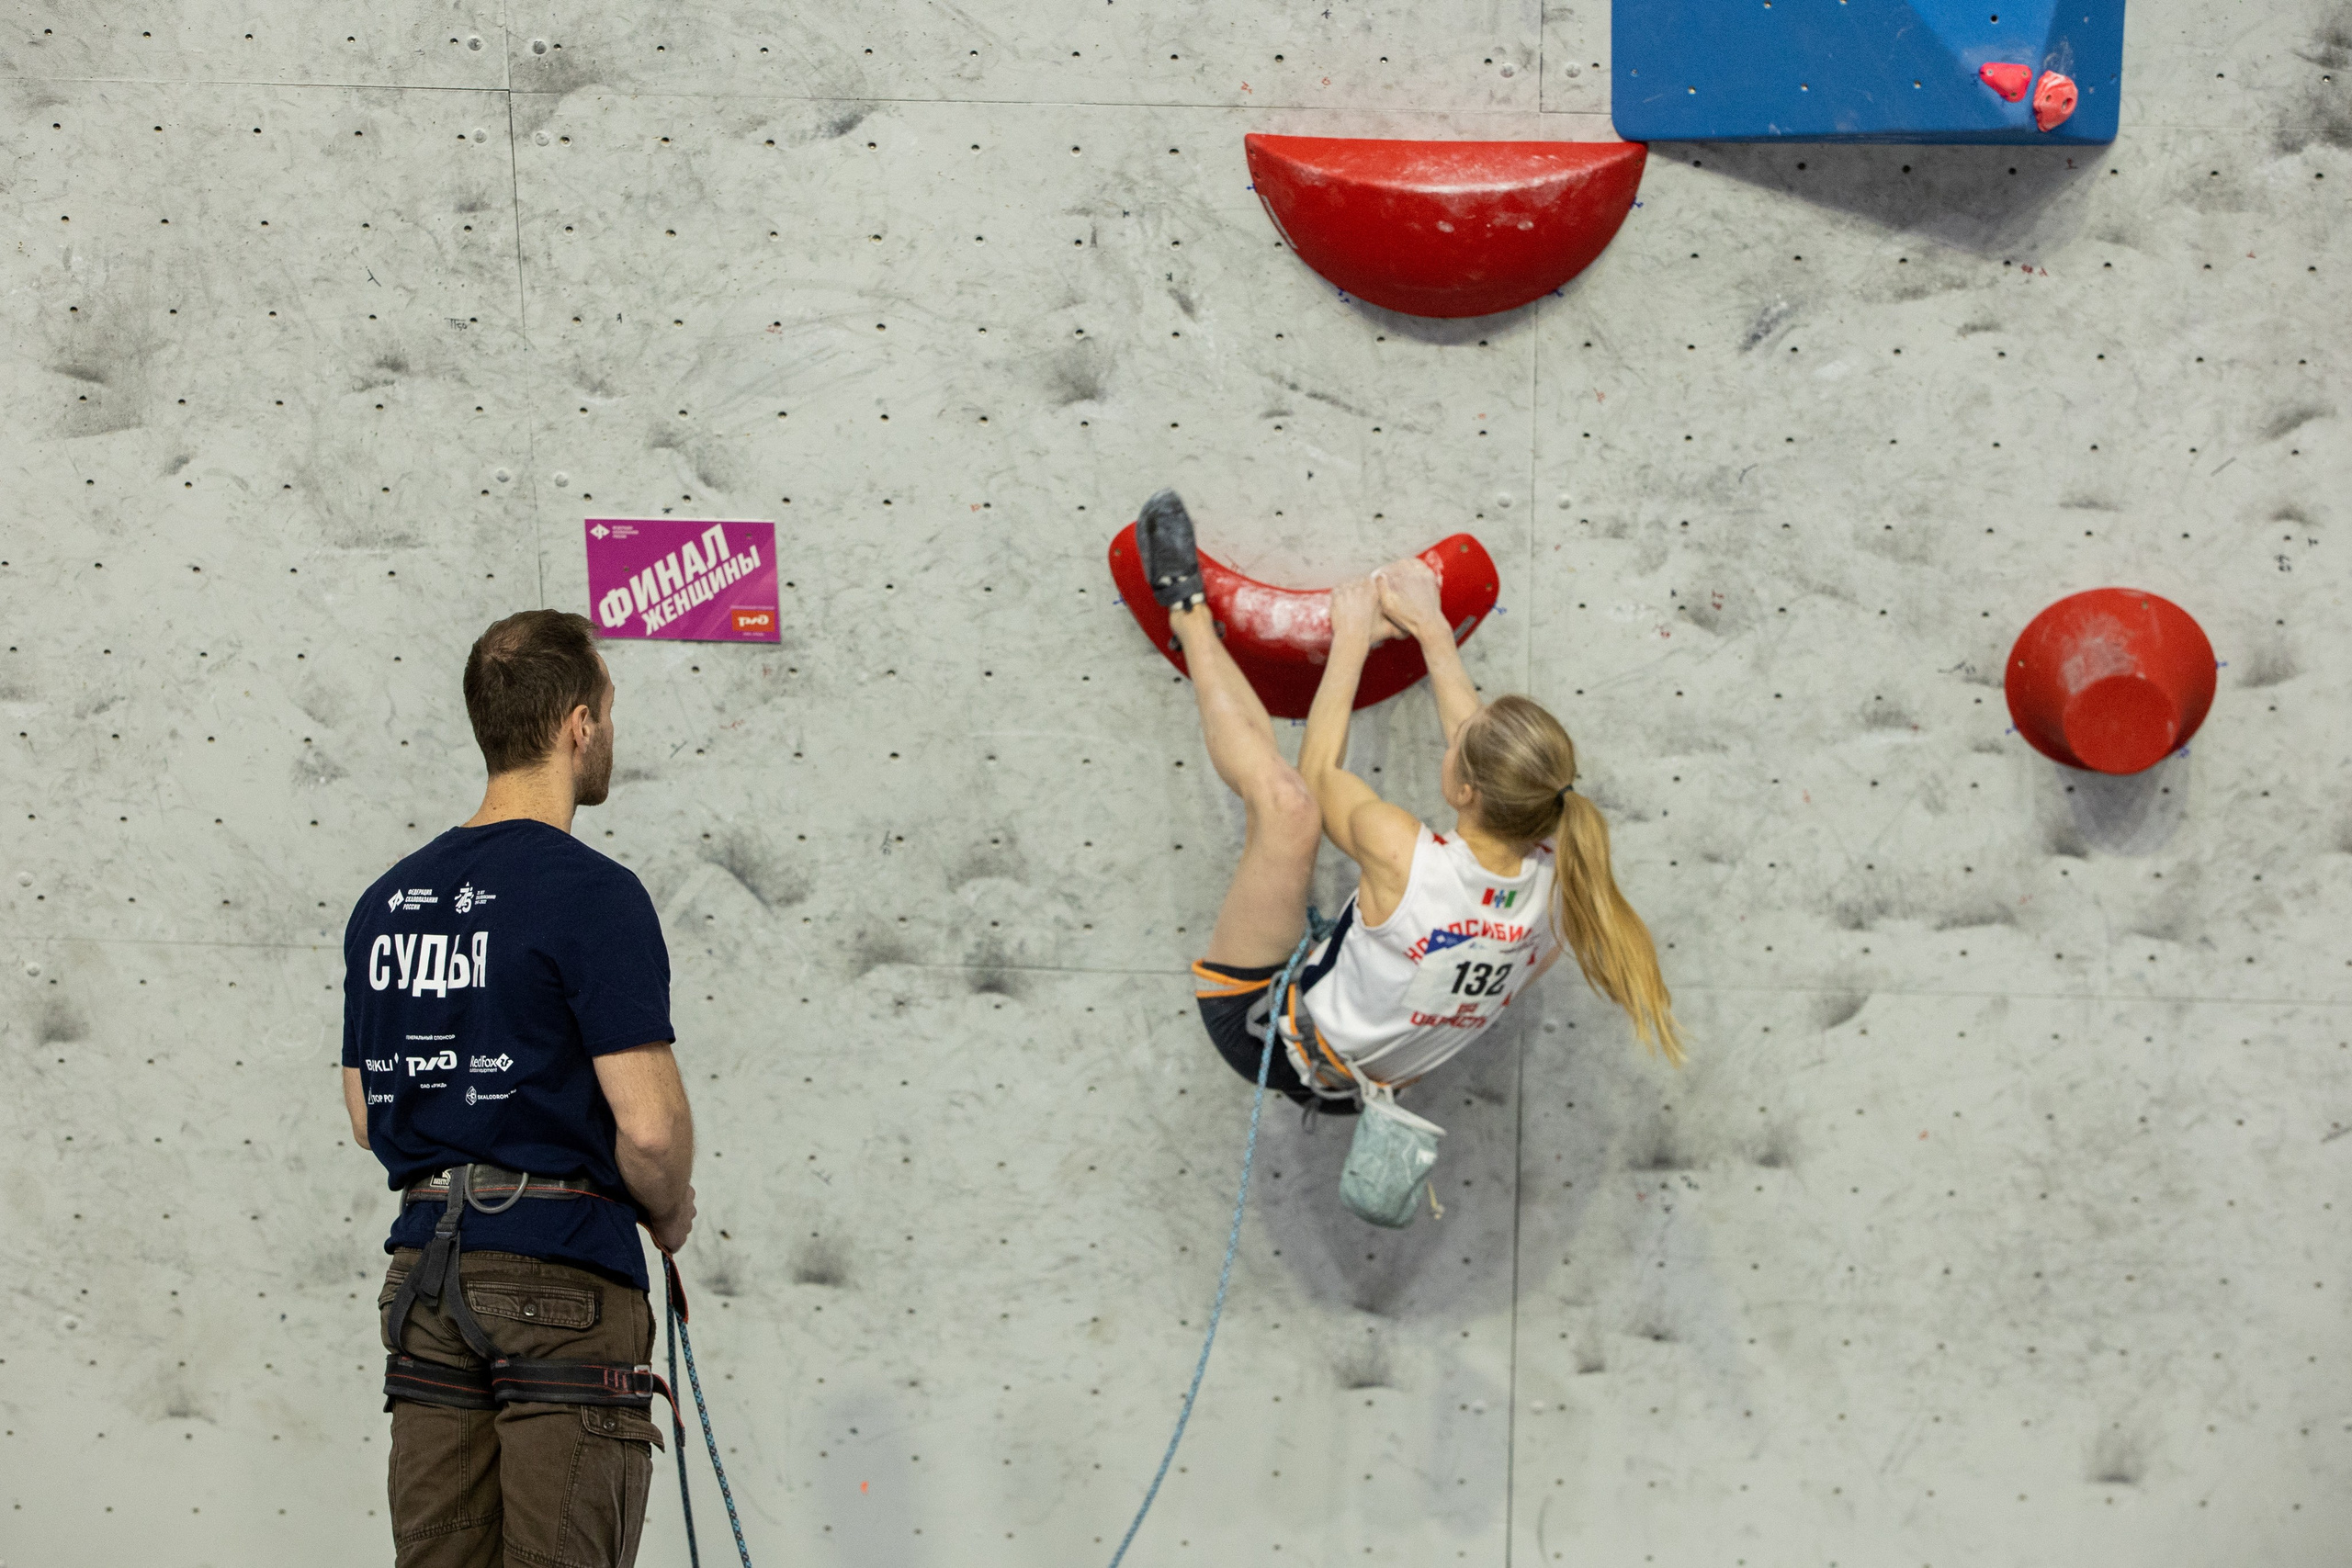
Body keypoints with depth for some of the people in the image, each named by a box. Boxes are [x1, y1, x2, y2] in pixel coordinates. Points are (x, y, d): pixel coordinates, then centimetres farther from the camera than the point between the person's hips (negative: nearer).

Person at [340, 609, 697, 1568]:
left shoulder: (386, 902, 10)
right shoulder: (593, 893, -13)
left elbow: (367, 1115, 16)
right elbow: (648, 1126, -18)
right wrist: (671, 1214, 1)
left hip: (425, 1273, 7)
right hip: (564, 1276, -7)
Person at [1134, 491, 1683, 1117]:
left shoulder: (1404, 858, -36)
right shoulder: (1555, 878, -20)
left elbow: (1319, 772, -13)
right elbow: (1485, 755, 1)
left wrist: (1352, 639, -3)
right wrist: (1433, 631, 10)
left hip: (1271, 1038, -6)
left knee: (1285, 800, -20)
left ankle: (1191, 617, 0)